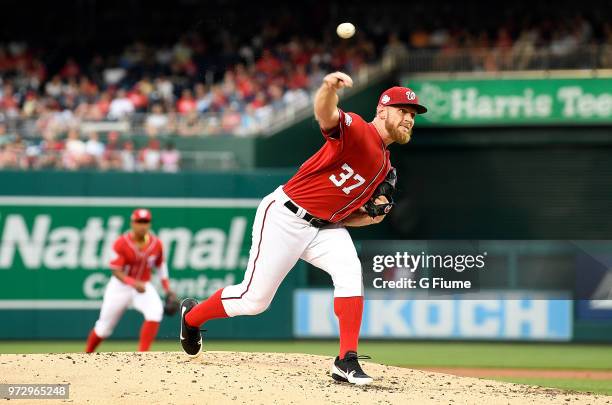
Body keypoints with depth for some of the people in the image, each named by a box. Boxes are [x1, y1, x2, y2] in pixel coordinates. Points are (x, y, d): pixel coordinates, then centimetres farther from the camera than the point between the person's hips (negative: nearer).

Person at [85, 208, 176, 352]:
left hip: (144, 286, 2)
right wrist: (134, 283, -36)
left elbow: (160, 265, 11)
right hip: (120, 287, -2)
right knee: (104, 328, 7)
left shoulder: (156, 244, -7)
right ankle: (86, 355, 35)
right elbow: (116, 271, -20)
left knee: (155, 312, -29)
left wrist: (167, 288, 3)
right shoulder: (121, 243, -18)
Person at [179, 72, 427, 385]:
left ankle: (346, 361, -24)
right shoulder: (357, 130, -13)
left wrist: (372, 216, -3)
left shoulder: (385, 169, 13)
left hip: (326, 227, 7)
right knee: (254, 299, -1)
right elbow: (325, 114, -37)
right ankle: (192, 316, 28)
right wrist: (329, 87, -59)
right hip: (286, 217, -7)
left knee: (349, 271, -24)